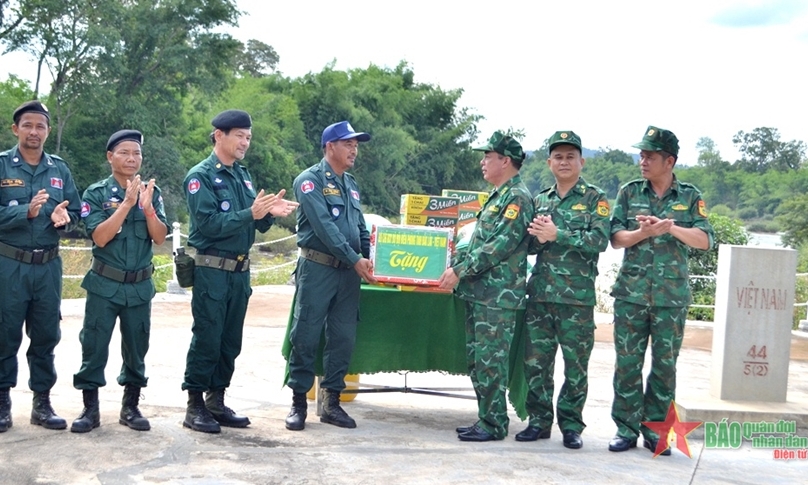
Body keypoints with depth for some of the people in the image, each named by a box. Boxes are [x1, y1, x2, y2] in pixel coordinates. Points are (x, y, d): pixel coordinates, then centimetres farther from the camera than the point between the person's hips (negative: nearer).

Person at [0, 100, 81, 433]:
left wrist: (63, 217, -14)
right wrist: (27, 212, -25)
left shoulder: (60, 169, 9)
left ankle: (42, 403, 19)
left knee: (46, 336, 9)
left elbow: (75, 212, 7)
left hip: (48, 265, 4)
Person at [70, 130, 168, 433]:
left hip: (140, 285, 2)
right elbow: (100, 237, -16)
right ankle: (90, 408, 11)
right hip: (104, 284, -2)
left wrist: (147, 207, -21)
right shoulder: (96, 193, -5)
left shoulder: (152, 192, 3)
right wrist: (127, 203, -23)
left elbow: (160, 238, -5)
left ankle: (131, 407, 20)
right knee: (94, 346, 0)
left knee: (136, 348, 9)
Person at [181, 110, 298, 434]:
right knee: (207, 341, -2)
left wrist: (270, 213, -10)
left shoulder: (243, 176, 13)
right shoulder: (201, 176, -8)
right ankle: (195, 407, 9)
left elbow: (256, 225, 11)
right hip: (211, 270, -7)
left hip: (240, 270, 7)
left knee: (230, 342, 12)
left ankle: (217, 402, 22)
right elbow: (209, 223, -19)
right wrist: (251, 214, -24)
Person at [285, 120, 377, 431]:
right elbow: (324, 226, -16)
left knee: (343, 338, 6)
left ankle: (332, 402, 16)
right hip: (317, 268, -6)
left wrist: (369, 259, 1)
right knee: (306, 336, -1)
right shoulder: (310, 180, -6)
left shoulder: (351, 185, 17)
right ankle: (298, 402, 9)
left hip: (348, 272, 7)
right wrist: (355, 259, -18)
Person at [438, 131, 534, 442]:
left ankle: (494, 425, 4)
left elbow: (499, 246, -19)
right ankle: (486, 418, 21)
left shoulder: (517, 197, -11)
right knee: (477, 358, 13)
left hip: (498, 296, -10)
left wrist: (460, 271, -18)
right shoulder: (498, 197, 19)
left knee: (490, 360, -5)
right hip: (478, 293, 10)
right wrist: (454, 261, 13)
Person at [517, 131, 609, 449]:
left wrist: (557, 235, -17)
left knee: (576, 363, 3)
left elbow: (600, 241, -12)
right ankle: (539, 421, 17)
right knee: (536, 360, 5)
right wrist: (536, 235, -7)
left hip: (577, 295, -4)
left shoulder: (595, 199, 2)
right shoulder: (540, 200, 15)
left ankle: (571, 425, 13)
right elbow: (528, 247, 16)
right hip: (540, 291, 4)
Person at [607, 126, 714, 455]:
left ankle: (655, 432, 16)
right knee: (627, 364, 3)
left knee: (665, 366, 5)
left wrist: (672, 227, -21)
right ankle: (626, 430, 13)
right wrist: (645, 232, -19)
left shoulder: (690, 197, 5)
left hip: (672, 296, 0)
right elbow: (616, 238, -1)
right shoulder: (629, 192, 6)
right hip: (631, 293, 0)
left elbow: (704, 240, -6)